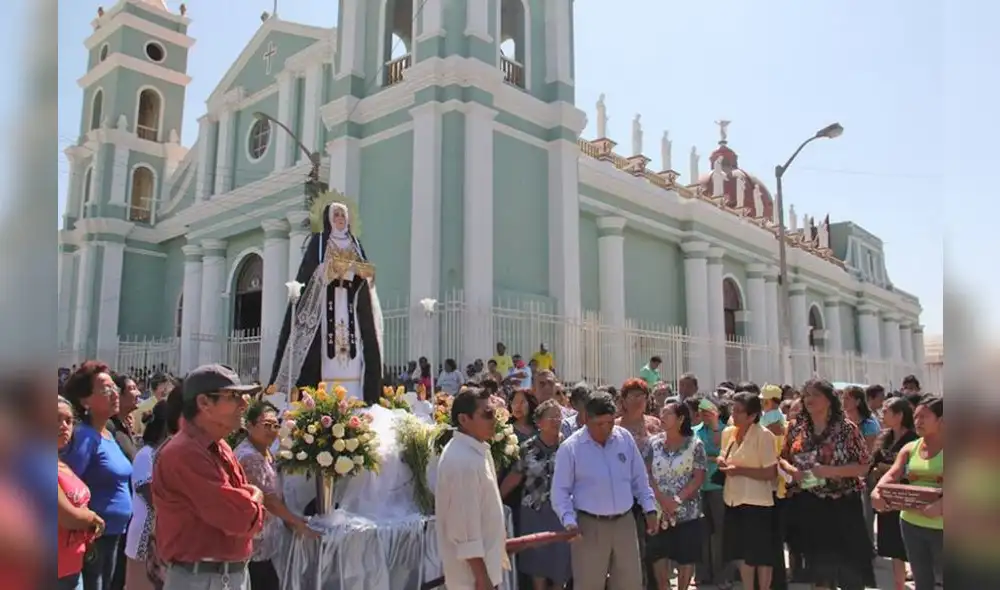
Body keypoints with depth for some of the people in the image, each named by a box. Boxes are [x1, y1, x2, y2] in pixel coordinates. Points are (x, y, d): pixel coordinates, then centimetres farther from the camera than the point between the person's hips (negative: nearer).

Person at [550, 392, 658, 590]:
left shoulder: (625, 438, 0)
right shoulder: (570, 448, -12)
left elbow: (639, 478, 10)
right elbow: (560, 491, -8)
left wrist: (650, 509, 6)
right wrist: (569, 521, -20)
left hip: (624, 522, 4)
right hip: (590, 526, -4)